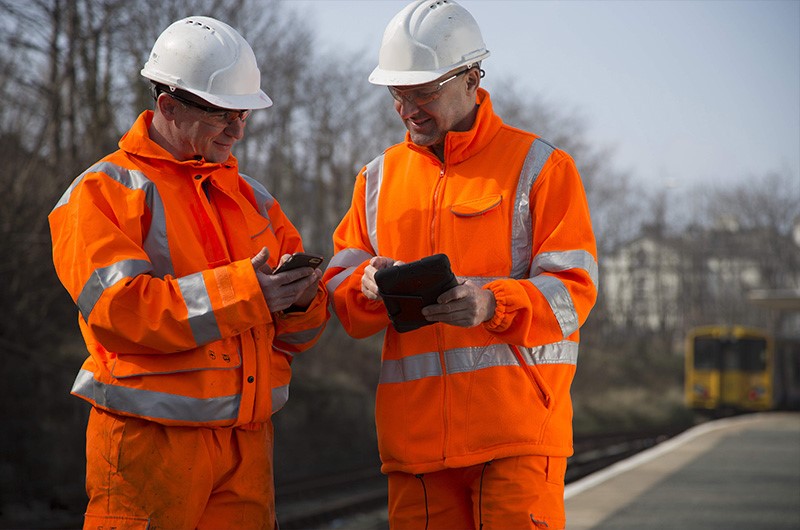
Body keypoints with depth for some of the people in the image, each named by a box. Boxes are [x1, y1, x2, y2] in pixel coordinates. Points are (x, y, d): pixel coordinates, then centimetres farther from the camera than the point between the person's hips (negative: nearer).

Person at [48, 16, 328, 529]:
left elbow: (299, 329, 16)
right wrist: (239, 292, -23)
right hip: (152, 442, -5)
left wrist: (300, 299, -9)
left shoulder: (252, 198, 18)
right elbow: (117, 309, -17)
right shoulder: (101, 194, -1)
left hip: (248, 440, 6)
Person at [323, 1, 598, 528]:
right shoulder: (379, 177, 16)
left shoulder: (539, 165, 2)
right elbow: (339, 288, 11)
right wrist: (369, 286, -13)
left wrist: (492, 304, -24)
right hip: (414, 429, 4)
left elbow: (572, 289, -5)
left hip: (516, 424, -4)